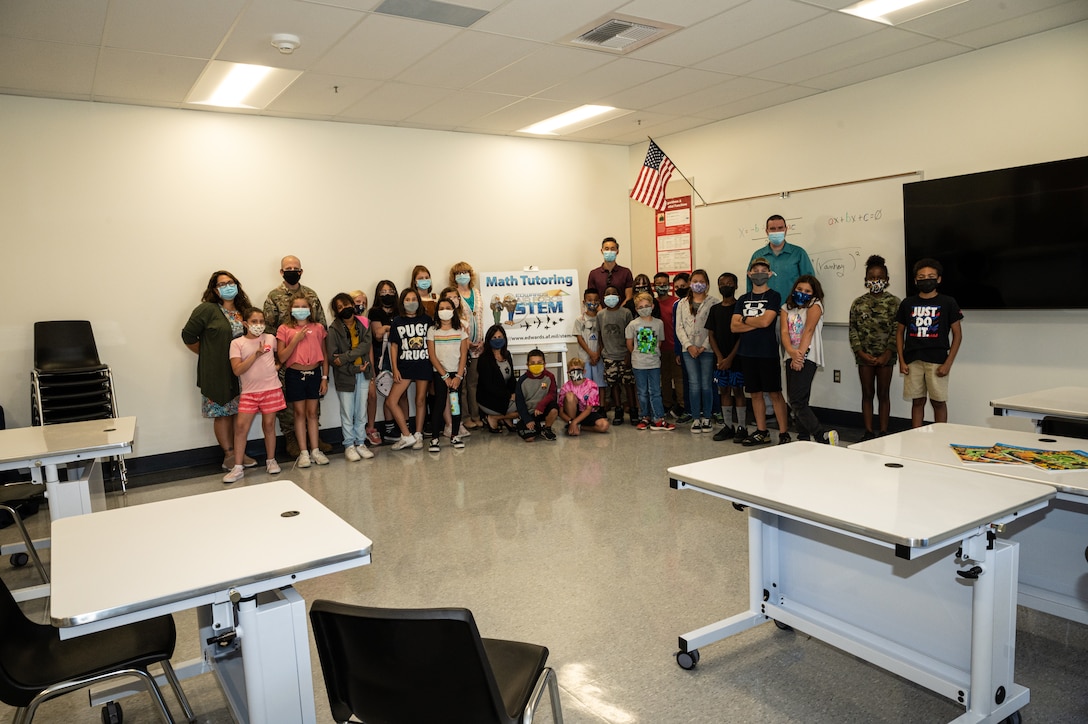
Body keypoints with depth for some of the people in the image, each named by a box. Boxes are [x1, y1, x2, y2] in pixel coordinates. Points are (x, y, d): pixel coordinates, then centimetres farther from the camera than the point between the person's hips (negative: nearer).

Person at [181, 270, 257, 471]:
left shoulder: (243, 311, 10)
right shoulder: (207, 310, -7)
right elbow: (188, 336, -5)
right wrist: (207, 354, -1)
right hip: (217, 373, -5)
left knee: (239, 412, 10)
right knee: (222, 413, 2)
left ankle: (240, 452, 19)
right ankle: (229, 455, 11)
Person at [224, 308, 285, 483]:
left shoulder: (270, 339, 5)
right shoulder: (237, 343, -1)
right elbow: (237, 370, -12)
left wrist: (278, 365, 4)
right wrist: (256, 354, -17)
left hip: (271, 389, 1)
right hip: (249, 391, -1)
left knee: (269, 424, 7)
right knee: (241, 426, -6)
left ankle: (271, 461, 21)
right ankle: (238, 468, 1)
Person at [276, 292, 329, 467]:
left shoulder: (318, 328, 4)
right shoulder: (284, 329, 0)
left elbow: (324, 356, 7)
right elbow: (282, 358, -6)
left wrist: (325, 377, 2)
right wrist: (296, 339, -14)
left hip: (314, 374, 1)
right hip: (295, 375, -1)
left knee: (312, 412, 7)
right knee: (300, 412, 5)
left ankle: (315, 450, 14)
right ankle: (303, 452, 10)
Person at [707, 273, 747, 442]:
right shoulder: (715, 309, 10)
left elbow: (743, 335, -8)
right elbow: (711, 335, 8)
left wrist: (730, 358, -12)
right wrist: (719, 357, -4)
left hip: (736, 358, -4)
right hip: (720, 359, 5)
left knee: (738, 390, -2)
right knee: (724, 390, 8)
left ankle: (742, 427, 4)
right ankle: (728, 427, 15)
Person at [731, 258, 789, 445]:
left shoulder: (774, 296, -1)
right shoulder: (743, 299, 13)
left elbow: (765, 321, -16)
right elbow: (734, 326, 2)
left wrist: (745, 320, -1)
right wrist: (757, 323, -9)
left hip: (768, 352, -5)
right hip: (747, 352, 5)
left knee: (775, 393, -3)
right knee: (755, 393, 10)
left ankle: (783, 433, 2)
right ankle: (762, 432, 18)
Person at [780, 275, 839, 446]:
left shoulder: (815, 305, 2)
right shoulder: (786, 308, 16)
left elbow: (809, 330, -10)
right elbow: (784, 332, 1)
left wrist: (800, 355, -20)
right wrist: (792, 352, -17)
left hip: (807, 357, -6)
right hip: (791, 357, 6)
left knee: (797, 401, -16)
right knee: (797, 401, 6)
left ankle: (823, 435, -15)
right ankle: (804, 438, 11)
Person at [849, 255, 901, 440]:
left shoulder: (894, 302, -1)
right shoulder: (858, 303, 5)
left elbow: (897, 330, -5)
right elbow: (853, 330, 2)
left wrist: (887, 354, -14)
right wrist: (860, 352, -8)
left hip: (885, 355, -2)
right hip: (864, 355, 2)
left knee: (883, 394, 5)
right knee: (867, 393, 7)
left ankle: (884, 432, 12)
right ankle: (868, 432, 13)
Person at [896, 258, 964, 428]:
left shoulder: (948, 303, 0)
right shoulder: (907, 303, 7)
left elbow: (957, 334, 1)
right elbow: (899, 332, 12)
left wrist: (948, 363, -6)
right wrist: (901, 361, 4)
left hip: (937, 361, -2)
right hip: (913, 361, 2)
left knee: (938, 401, 3)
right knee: (917, 401, 9)